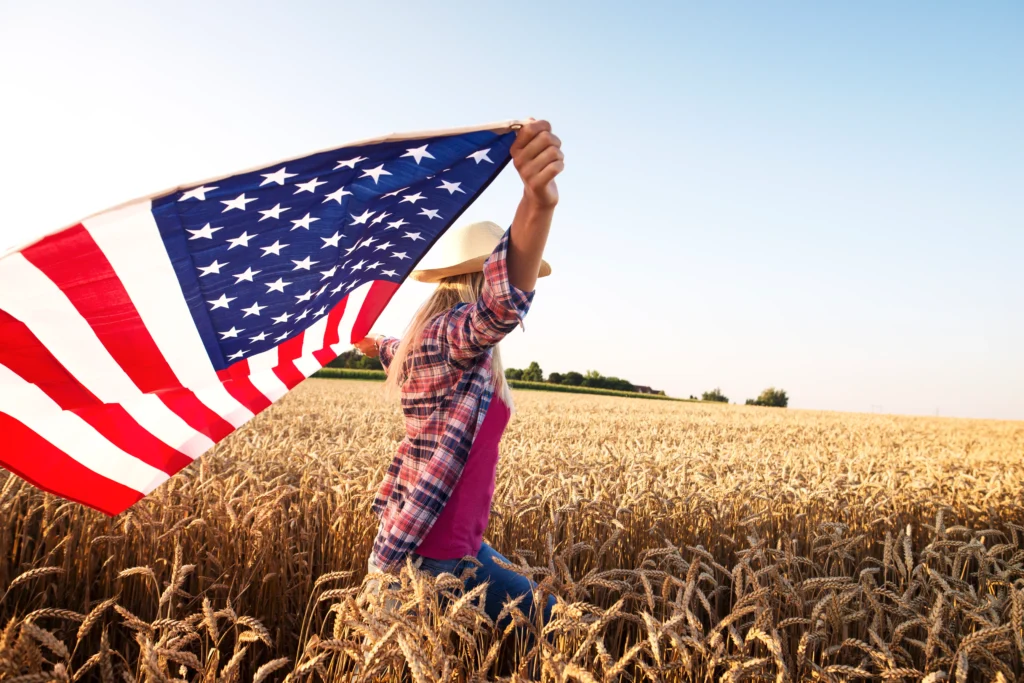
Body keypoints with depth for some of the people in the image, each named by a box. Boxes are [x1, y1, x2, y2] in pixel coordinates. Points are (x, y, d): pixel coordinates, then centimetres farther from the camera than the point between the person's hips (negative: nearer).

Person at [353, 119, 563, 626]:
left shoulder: (426, 337, 10)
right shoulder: (456, 329, -19)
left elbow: (404, 353, 36)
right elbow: (503, 303, -44)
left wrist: (379, 347, 60)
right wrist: (537, 205, -60)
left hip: (451, 541, 10)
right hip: (436, 554, -10)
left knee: (528, 599, 25)